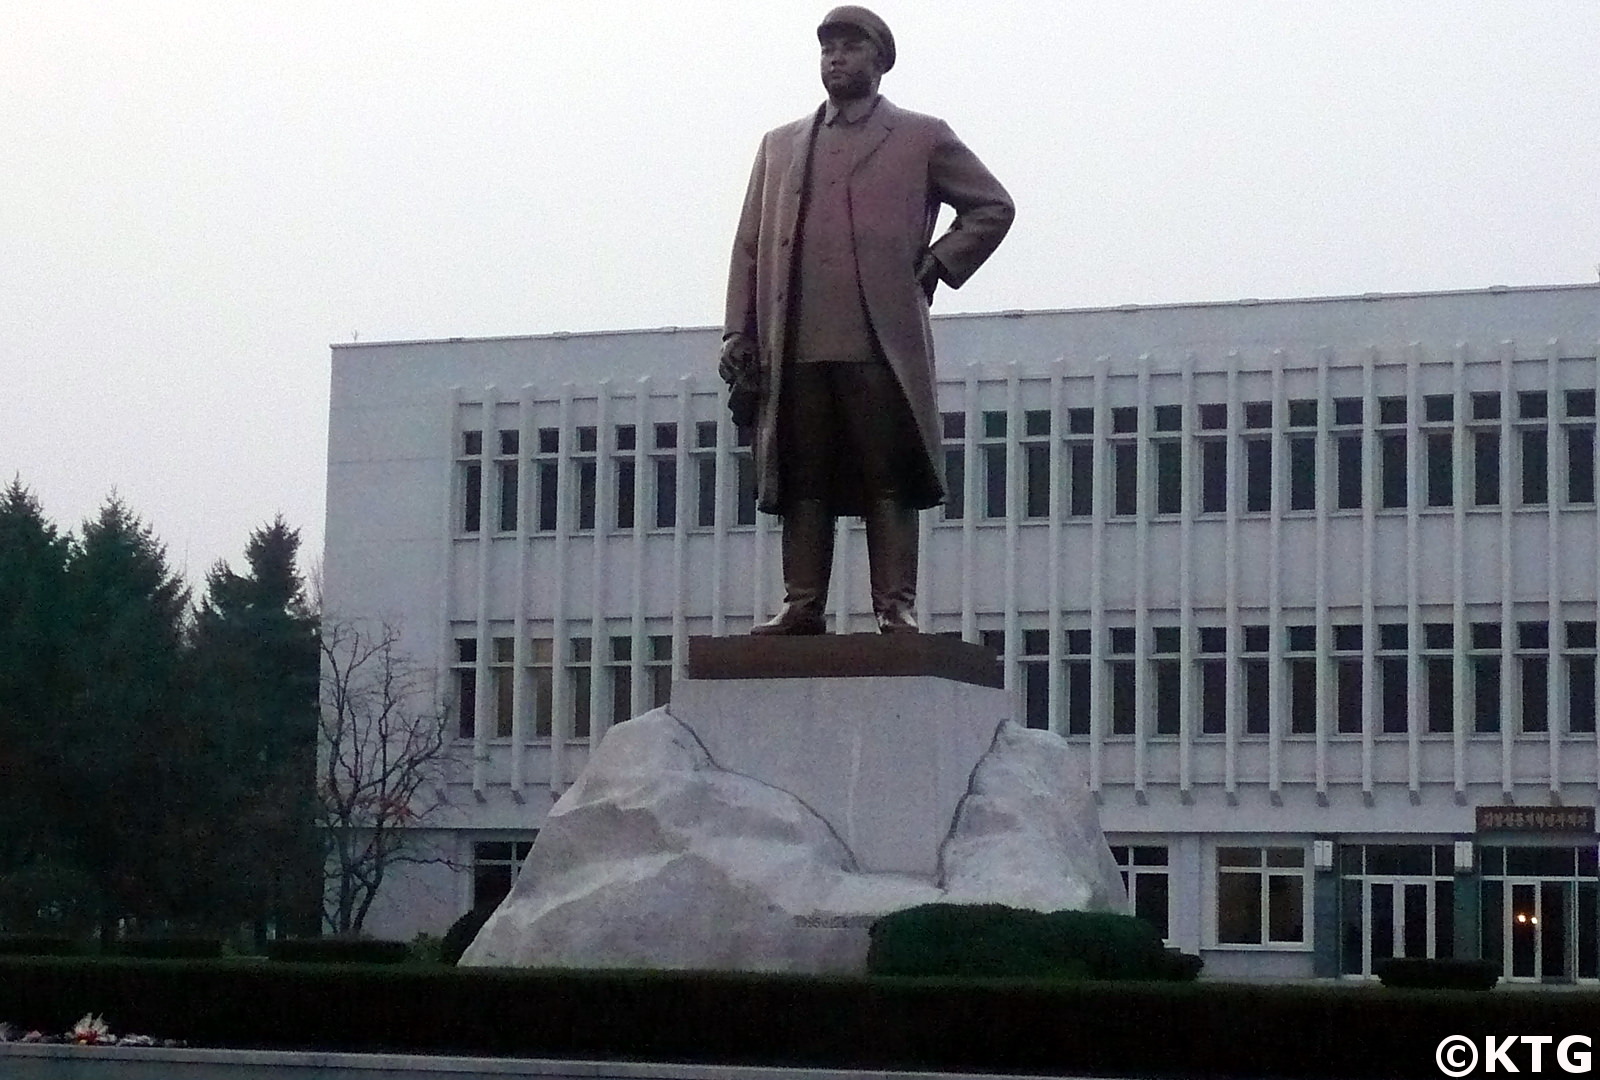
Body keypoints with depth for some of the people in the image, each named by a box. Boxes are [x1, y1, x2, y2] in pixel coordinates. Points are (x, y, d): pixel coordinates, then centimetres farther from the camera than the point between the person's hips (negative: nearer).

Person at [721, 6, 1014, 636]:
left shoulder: (920, 138, 14)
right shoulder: (780, 146, 22)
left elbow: (992, 207, 16)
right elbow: (749, 245, 18)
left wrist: (935, 265, 3)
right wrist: (738, 334, 7)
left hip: (882, 342, -3)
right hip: (796, 346, 3)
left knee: (890, 481, -6)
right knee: (802, 483, 0)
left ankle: (895, 607, -7)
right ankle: (801, 605, 0)